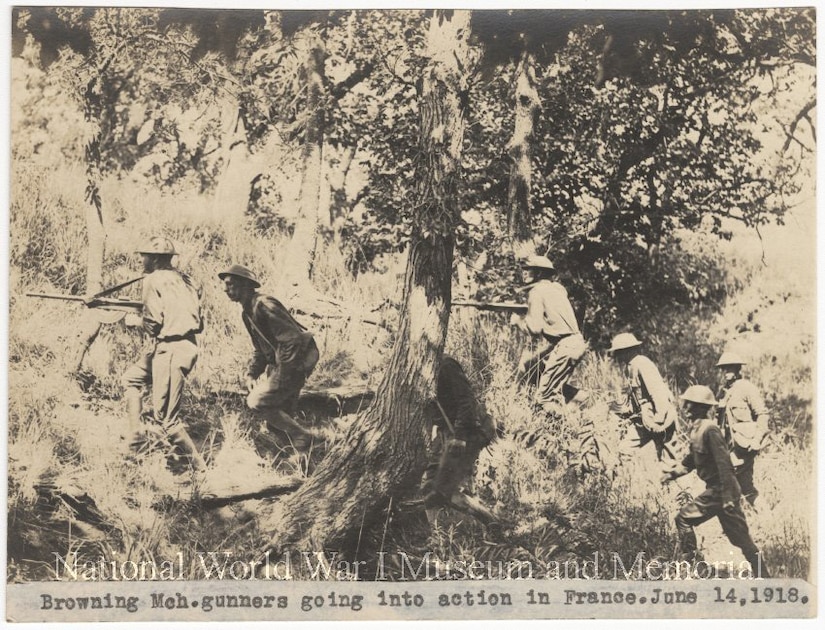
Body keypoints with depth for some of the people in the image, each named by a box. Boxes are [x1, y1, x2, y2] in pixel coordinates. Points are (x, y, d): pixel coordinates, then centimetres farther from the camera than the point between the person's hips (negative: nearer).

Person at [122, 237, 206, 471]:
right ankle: (135, 436, 24)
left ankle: (199, 467, -1)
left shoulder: (154, 279, -9)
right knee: (132, 379, 26)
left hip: (171, 350, -9)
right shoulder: (185, 280, 14)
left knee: (166, 417, -4)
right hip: (187, 345, 9)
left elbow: (153, 321, -15)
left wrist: (142, 319, 8)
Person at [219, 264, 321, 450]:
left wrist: (282, 377, -23)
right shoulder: (247, 310, 12)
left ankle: (302, 436, -3)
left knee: (256, 402, -12)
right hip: (277, 364, 10)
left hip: (294, 363, -10)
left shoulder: (264, 305, -20)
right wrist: (251, 374, 7)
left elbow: (292, 340, -25)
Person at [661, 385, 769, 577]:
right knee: (740, 536, 11)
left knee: (684, 518, -3)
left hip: (720, 489, -9)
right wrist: (673, 473, 13)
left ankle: (688, 563, 3)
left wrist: (727, 497, -24)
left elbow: (724, 463, -23)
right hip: (716, 489, 9)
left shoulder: (709, 430, -19)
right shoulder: (697, 428, 10)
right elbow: (692, 459, 23)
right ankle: (762, 576, 15)